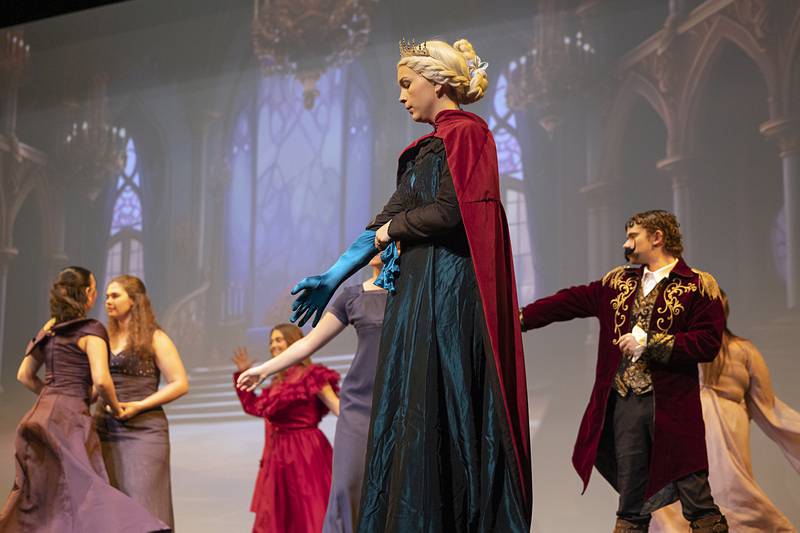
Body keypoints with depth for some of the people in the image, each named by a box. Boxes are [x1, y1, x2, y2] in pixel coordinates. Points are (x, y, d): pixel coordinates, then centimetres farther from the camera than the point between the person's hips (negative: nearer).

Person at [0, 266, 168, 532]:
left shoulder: (50, 329, 16)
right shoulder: (91, 330, -6)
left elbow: (24, 376, 21)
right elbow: (101, 380, -18)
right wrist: (115, 407, 0)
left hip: (43, 413, 8)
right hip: (68, 420, -8)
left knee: (37, 499, 15)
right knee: (82, 496, -14)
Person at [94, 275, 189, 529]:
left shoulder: (154, 338, -1)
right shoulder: (107, 337, 15)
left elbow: (180, 384, -6)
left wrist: (139, 406, -14)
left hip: (143, 431, -5)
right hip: (105, 430, 5)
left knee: (142, 508, -7)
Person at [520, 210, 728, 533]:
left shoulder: (698, 286, -1)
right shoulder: (618, 283, 16)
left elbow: (707, 343, -10)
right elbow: (568, 302, 14)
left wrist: (649, 342, -14)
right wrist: (518, 318, 8)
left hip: (671, 405, -5)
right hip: (625, 401, 5)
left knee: (699, 504, -4)